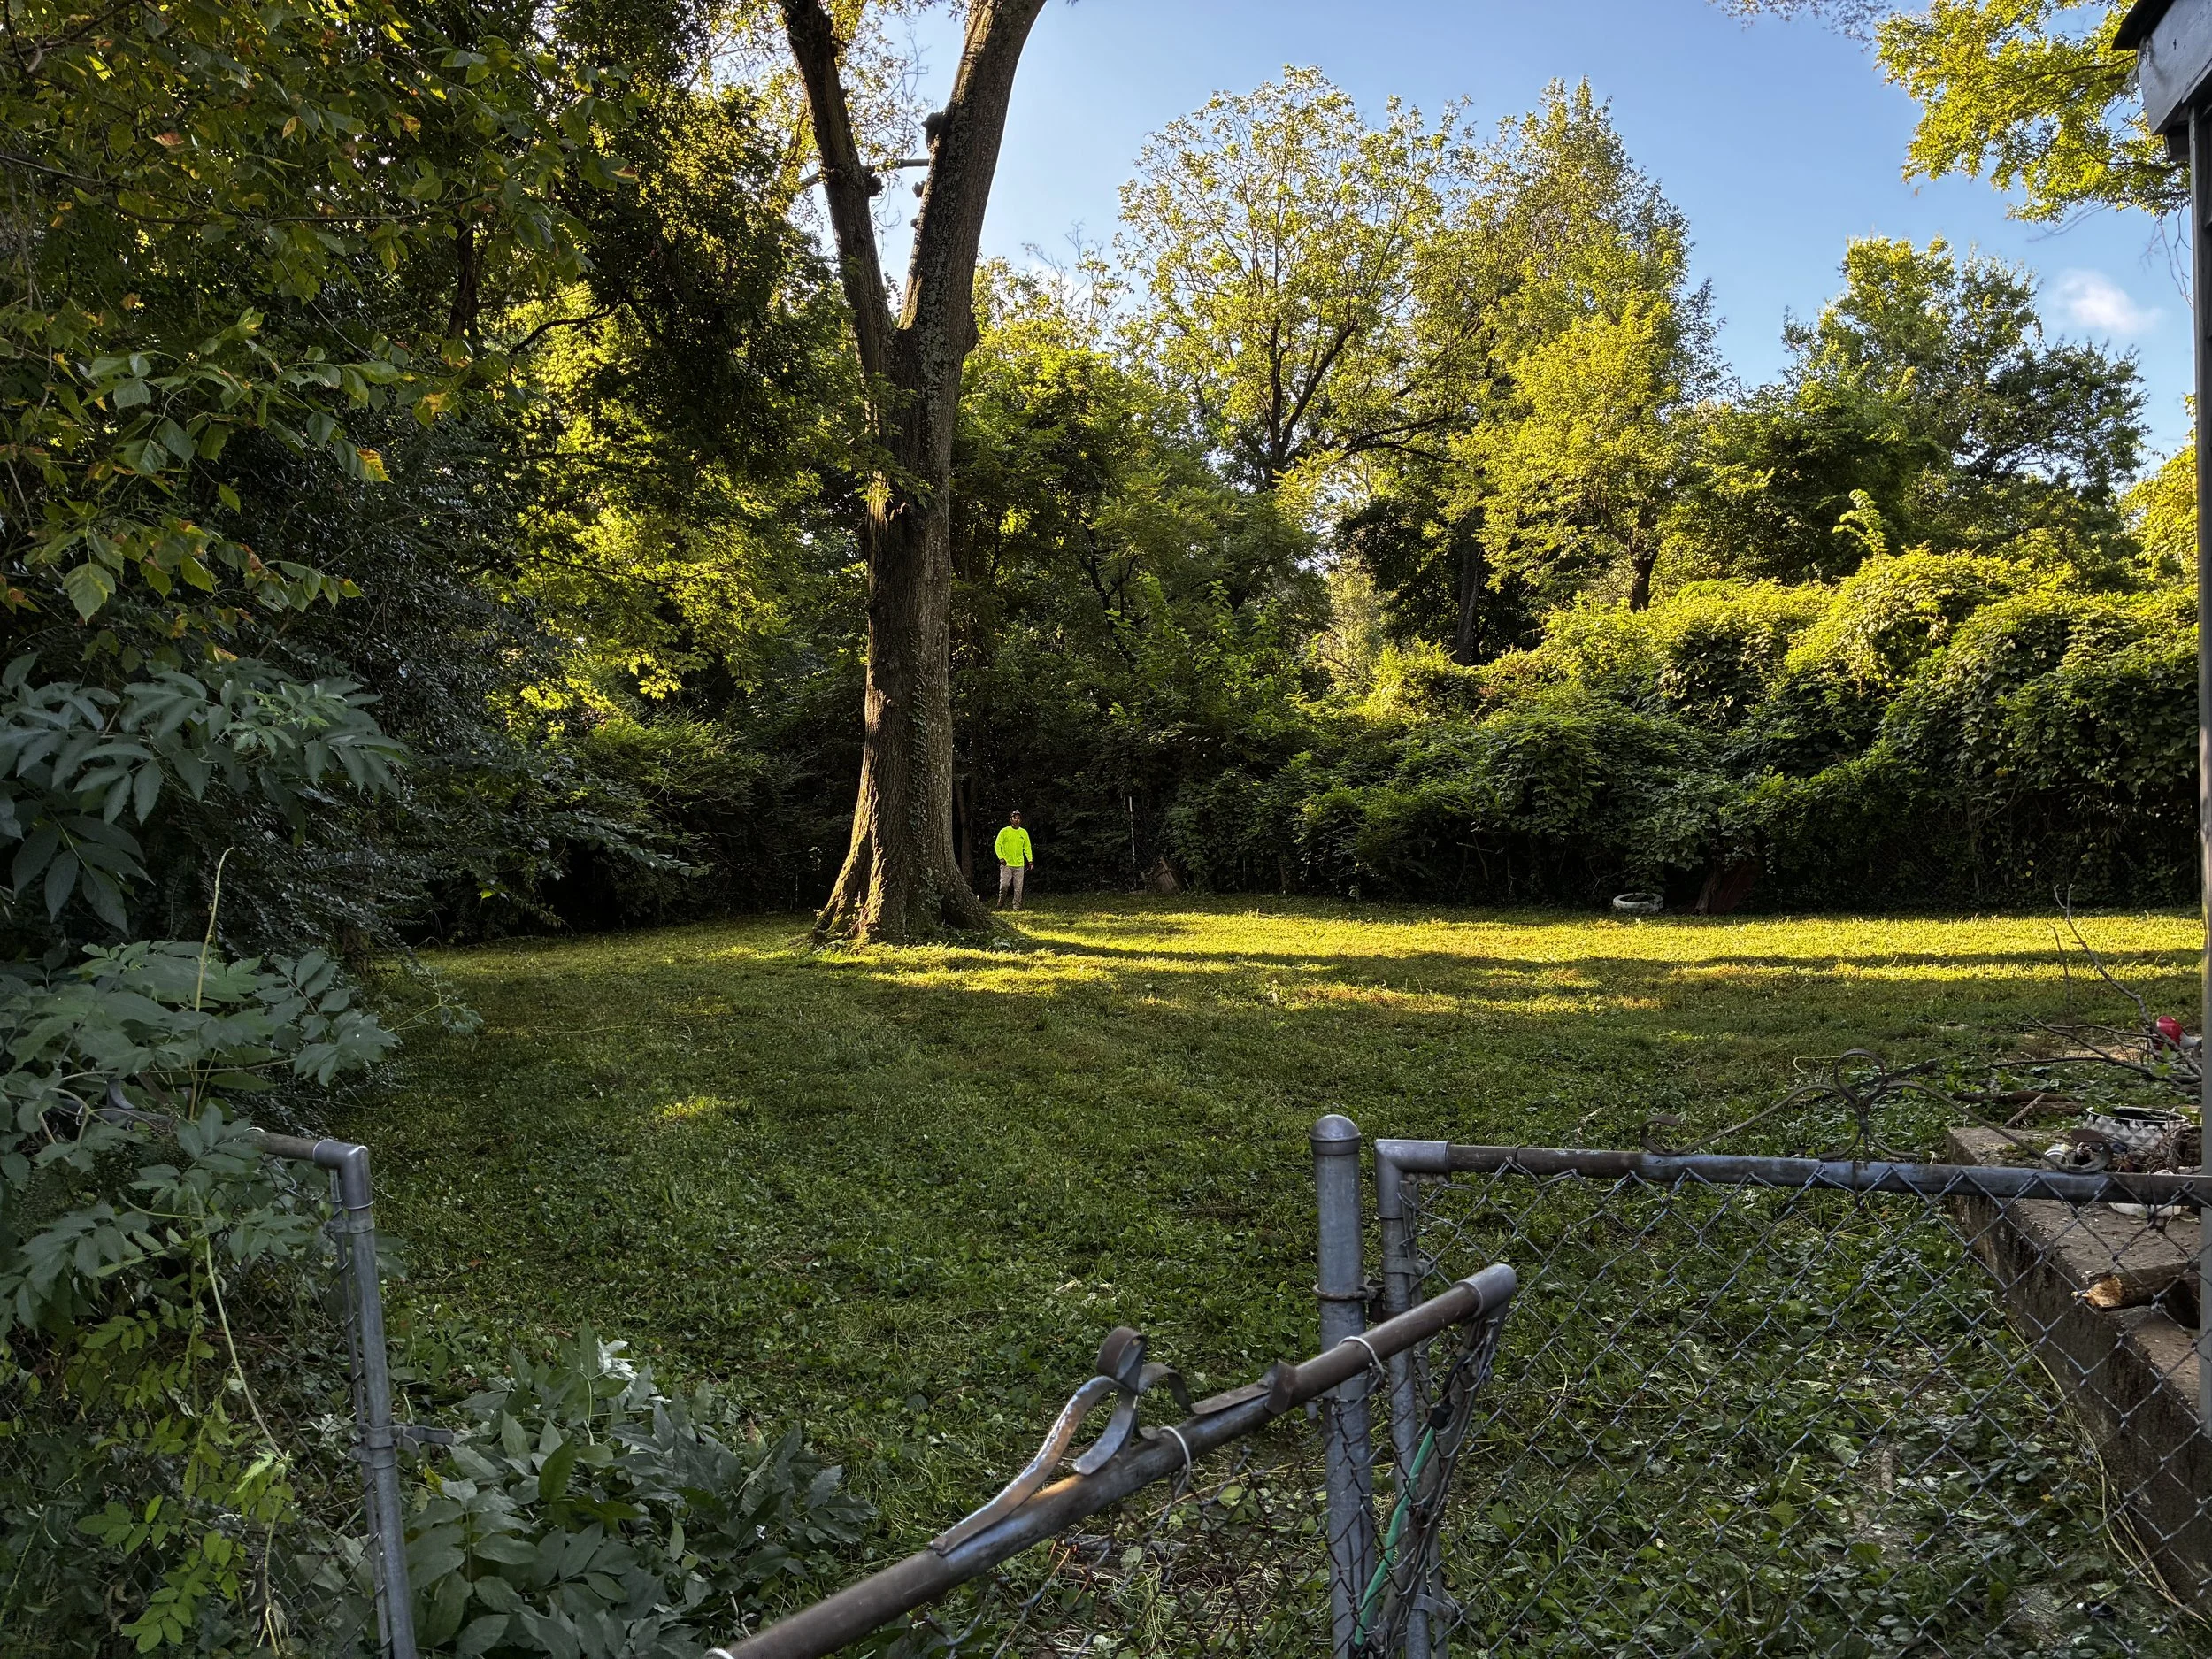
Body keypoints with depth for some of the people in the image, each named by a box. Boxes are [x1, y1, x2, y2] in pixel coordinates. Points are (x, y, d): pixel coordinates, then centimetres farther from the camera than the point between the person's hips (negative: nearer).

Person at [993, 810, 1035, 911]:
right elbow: (997, 845, 0)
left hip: (1019, 865, 3)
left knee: (1018, 887, 1)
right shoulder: (1004, 831, 1)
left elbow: (1027, 847, 16)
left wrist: (1030, 860, 6)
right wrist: (1001, 857, -12)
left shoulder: (1024, 833, 11)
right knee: (1004, 885, -9)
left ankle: (1017, 906, 5)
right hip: (1006, 864, -3)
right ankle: (1001, 904, 10)